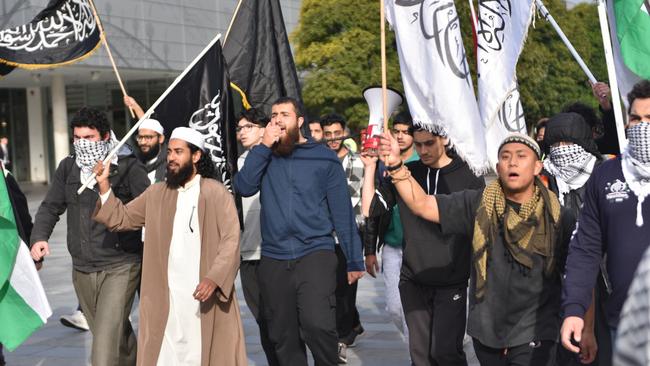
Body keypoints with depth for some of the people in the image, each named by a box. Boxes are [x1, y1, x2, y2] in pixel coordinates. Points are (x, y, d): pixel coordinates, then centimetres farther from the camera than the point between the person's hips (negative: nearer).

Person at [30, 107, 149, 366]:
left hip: (119, 268, -5)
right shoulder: (68, 168, 9)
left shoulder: (127, 167, -7)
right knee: (119, 337, 19)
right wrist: (39, 237, -4)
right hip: (82, 270, 6)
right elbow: (50, 207, 13)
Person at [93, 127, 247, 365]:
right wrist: (104, 185, 3)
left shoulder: (216, 193, -2)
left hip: (205, 295, -4)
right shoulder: (156, 194, 13)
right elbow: (121, 218, 15)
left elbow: (231, 240, -10)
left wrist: (214, 279, -22)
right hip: (165, 298, 4)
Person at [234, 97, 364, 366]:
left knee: (317, 325, -23)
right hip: (273, 260, 3)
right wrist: (264, 146, -8)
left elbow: (341, 210, 2)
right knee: (284, 337, 9)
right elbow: (243, 187, -6)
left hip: (315, 254, -3)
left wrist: (354, 260, -1)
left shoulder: (323, 157, 3)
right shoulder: (264, 156, 11)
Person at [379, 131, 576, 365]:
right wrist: (396, 166, -17)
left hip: (533, 337, -3)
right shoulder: (478, 205, 2)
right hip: (486, 332, 3)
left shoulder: (559, 218, -3)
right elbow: (422, 205, -4)